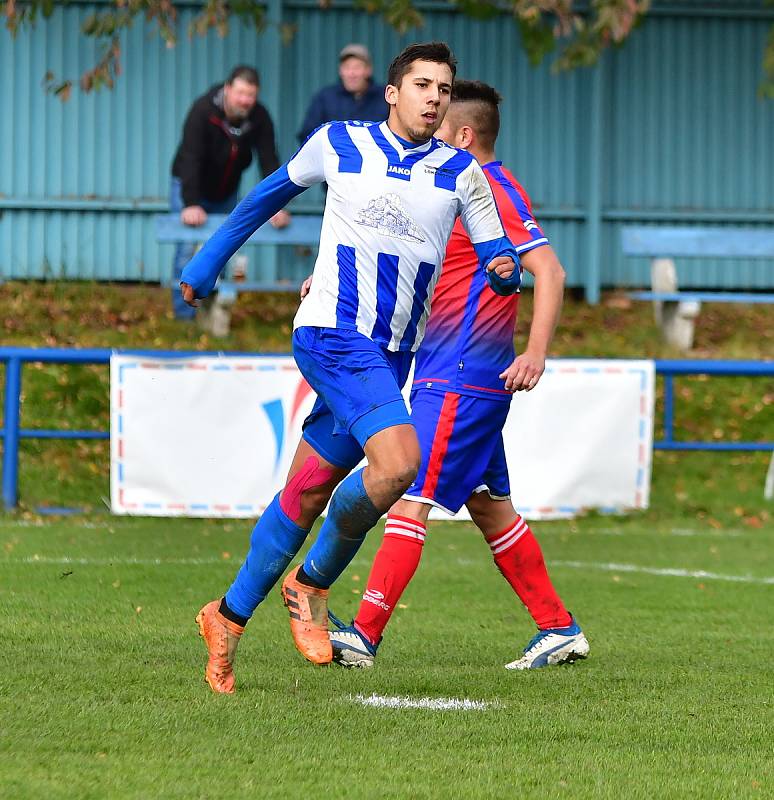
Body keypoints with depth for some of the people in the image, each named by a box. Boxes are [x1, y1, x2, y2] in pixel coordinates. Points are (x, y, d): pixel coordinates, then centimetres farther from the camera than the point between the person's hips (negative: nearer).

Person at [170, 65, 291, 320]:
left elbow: (269, 163, -20)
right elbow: (190, 158, -35)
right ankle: (184, 313, -5)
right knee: (189, 250, -12)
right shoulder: (203, 110, -29)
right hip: (190, 187, -4)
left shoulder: (260, 118, -17)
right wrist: (191, 204, -44)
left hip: (226, 191, 4)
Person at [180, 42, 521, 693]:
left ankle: (230, 617, 20)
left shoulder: (462, 173, 7)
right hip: (333, 335, -4)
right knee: (398, 462, -25)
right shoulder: (338, 145, 2)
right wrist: (208, 262, 24)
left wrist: (505, 270, -17)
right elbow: (273, 193, 18)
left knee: (308, 493, 7)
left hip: (392, 357, 4)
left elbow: (497, 259, 8)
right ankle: (312, 581, -5)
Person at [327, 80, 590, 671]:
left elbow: (549, 271, -19)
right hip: (461, 376, 10)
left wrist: (535, 353, -28)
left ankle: (363, 637, -15)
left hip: (460, 378, -10)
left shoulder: (495, 189, -12)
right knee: (490, 507, 13)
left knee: (411, 498, -12)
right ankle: (560, 629, 17)